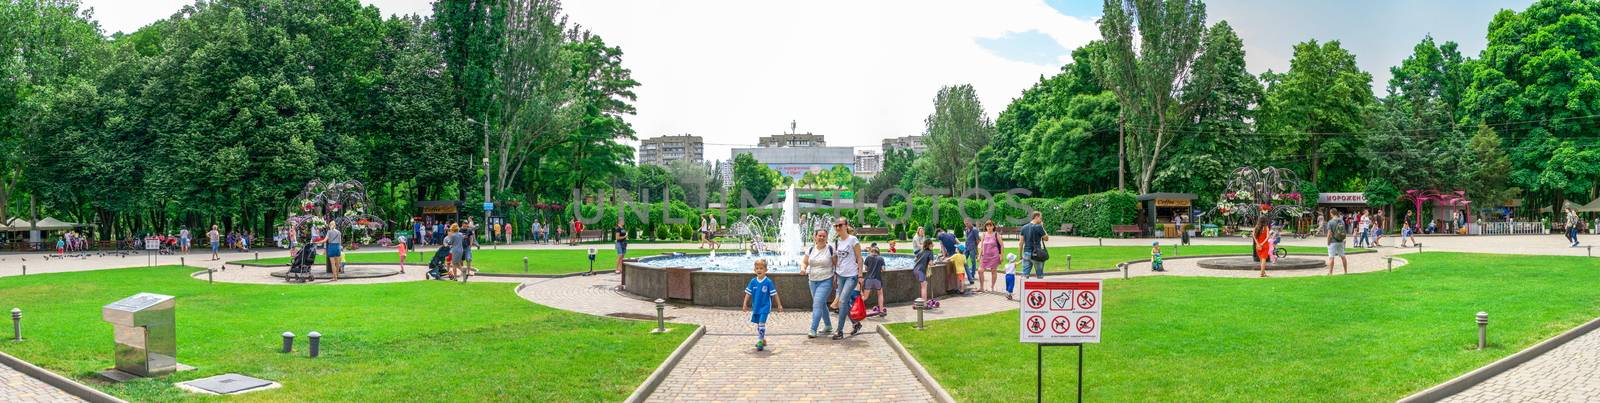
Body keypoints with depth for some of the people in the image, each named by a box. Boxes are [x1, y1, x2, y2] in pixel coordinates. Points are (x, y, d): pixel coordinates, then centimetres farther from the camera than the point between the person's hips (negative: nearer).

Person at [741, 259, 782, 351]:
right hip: (755, 307, 5)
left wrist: (779, 305, -3)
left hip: (765, 307, -5)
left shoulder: (768, 282, -11)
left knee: (761, 324, -14)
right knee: (757, 325, 13)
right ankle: (762, 340, 28)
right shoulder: (753, 281, 0)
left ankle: (760, 342, -9)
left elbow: (774, 294, -6)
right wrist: (745, 304, 2)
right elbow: (748, 293, 6)